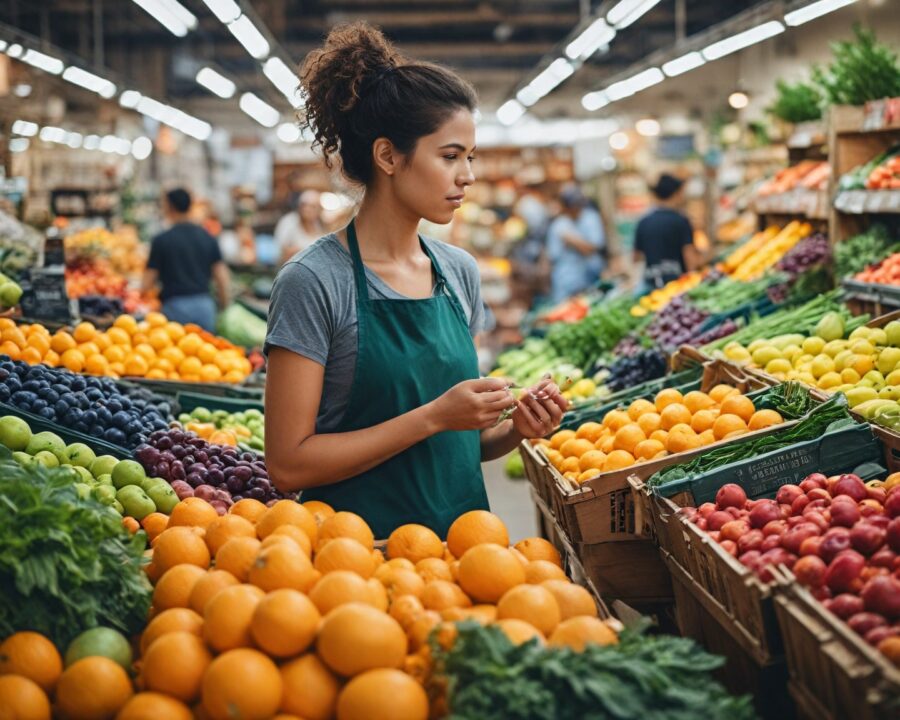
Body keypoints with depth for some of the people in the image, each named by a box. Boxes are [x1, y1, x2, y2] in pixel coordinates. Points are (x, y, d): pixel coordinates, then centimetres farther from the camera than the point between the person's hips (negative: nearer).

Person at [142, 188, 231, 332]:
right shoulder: (208, 238, 8)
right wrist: (224, 305, 15)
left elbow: (148, 284, -2)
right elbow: (222, 278, 4)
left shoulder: (161, 240, -3)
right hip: (205, 305, 4)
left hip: (175, 306, -4)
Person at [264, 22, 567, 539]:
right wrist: (434, 417, -18)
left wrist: (511, 430, -5)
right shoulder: (315, 282, -11)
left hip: (461, 534, 5)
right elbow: (288, 465, -15)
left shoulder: (460, 271, 7)